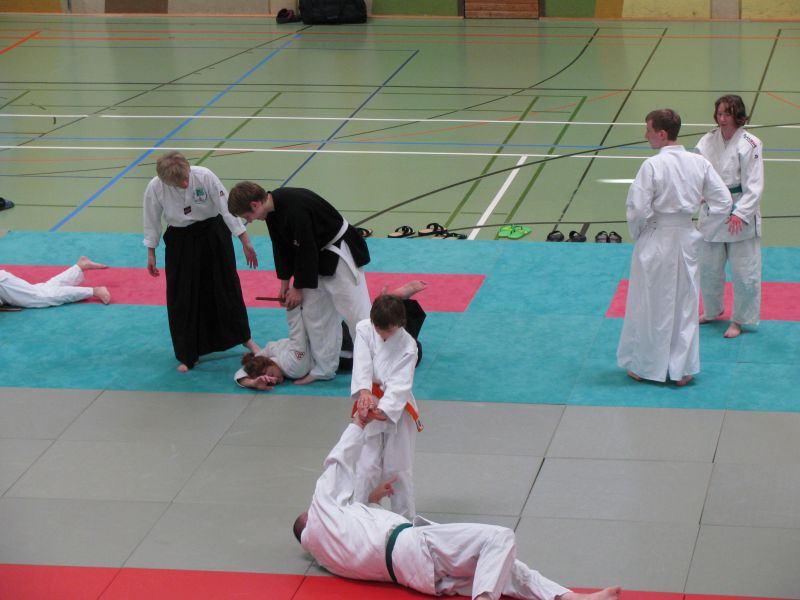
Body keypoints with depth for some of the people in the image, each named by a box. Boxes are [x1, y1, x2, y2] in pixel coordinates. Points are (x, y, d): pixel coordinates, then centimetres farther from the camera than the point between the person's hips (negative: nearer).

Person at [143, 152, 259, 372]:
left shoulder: (205, 177, -26)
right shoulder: (155, 188, -22)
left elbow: (227, 208, -19)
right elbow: (152, 221, -6)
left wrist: (246, 243, -16)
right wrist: (151, 254, 2)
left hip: (213, 236, 0)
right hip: (180, 241, 1)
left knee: (226, 287, 12)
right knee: (182, 299, 3)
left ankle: (243, 337, 34)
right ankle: (187, 356, 18)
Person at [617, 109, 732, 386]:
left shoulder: (653, 165, -18)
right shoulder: (699, 163, -2)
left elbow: (638, 209, -18)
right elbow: (723, 202, 1)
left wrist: (637, 234, 0)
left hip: (656, 239, -4)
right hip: (686, 238, 4)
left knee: (649, 304, 10)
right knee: (685, 305, 15)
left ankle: (645, 366, 21)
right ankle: (682, 370, 21)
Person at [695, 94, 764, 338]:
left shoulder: (750, 144, -13)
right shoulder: (709, 140, 1)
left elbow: (754, 185, -13)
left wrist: (740, 213, -21)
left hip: (740, 218, -5)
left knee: (743, 271, 2)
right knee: (708, 268, 17)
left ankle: (739, 320, 17)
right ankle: (712, 311, 39)